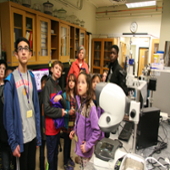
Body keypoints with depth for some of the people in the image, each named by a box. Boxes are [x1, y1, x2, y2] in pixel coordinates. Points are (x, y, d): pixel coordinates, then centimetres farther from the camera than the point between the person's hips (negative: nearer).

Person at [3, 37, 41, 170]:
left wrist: (38, 134, 7)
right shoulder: (11, 79, -11)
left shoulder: (32, 77, 5)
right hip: (21, 136, -5)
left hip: (33, 134, 5)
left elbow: (36, 107, 6)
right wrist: (13, 141, -13)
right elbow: (9, 113, -12)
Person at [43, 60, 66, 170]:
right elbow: (46, 108, -22)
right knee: (51, 155, 7)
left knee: (55, 153, 21)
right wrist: (60, 112, -12)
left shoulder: (58, 86, 10)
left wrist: (61, 98, -11)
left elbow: (64, 105, 8)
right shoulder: (48, 85, -14)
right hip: (50, 126, -7)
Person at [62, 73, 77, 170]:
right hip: (67, 123, -5)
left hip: (74, 122, 5)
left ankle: (69, 158, 41)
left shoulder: (76, 95, 2)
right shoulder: (64, 95, -13)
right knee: (66, 142, 9)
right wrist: (68, 112, -28)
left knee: (70, 141, 20)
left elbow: (77, 109, 9)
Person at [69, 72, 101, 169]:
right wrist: (74, 131, 0)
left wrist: (88, 145, -17)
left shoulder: (91, 107, -24)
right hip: (80, 145, 7)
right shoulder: (80, 102, -2)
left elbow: (97, 131, -21)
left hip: (87, 150, -6)